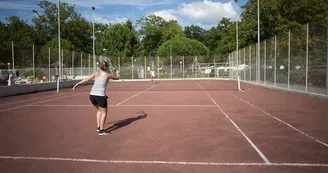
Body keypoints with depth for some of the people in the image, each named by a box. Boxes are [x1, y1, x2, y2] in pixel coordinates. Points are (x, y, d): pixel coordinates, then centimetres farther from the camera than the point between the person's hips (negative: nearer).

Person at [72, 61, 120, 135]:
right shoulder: (107, 75, 1)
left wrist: (77, 84, 9)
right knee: (104, 113, 12)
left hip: (92, 95, 5)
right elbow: (117, 78, 17)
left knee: (99, 110, 27)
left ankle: (98, 127, 28)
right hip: (100, 96, -5)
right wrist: (117, 75, 40)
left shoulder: (96, 73, 8)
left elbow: (86, 79, 4)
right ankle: (101, 130, 12)